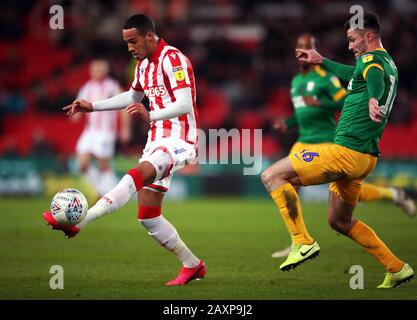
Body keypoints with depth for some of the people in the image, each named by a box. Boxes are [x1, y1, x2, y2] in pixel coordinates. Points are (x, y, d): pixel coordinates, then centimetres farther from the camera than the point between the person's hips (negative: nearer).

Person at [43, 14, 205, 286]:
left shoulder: (173, 59, -14)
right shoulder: (143, 63, 14)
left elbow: (185, 105, -24)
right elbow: (133, 96, 33)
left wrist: (151, 116, -39)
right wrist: (92, 106, 26)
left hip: (179, 141, -10)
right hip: (157, 141, 10)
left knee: (136, 176, -33)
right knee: (148, 216, 5)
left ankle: (78, 221, -47)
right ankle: (192, 266, 15)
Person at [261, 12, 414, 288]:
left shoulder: (371, 59, -12)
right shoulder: (388, 63, 17)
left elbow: (374, 78, -38)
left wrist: (374, 100, -61)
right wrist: (322, 61, 50)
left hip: (346, 150, -10)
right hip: (365, 157, 10)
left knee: (273, 176, -10)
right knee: (339, 221, 23)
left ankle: (303, 243, -15)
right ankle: (397, 269, 21)